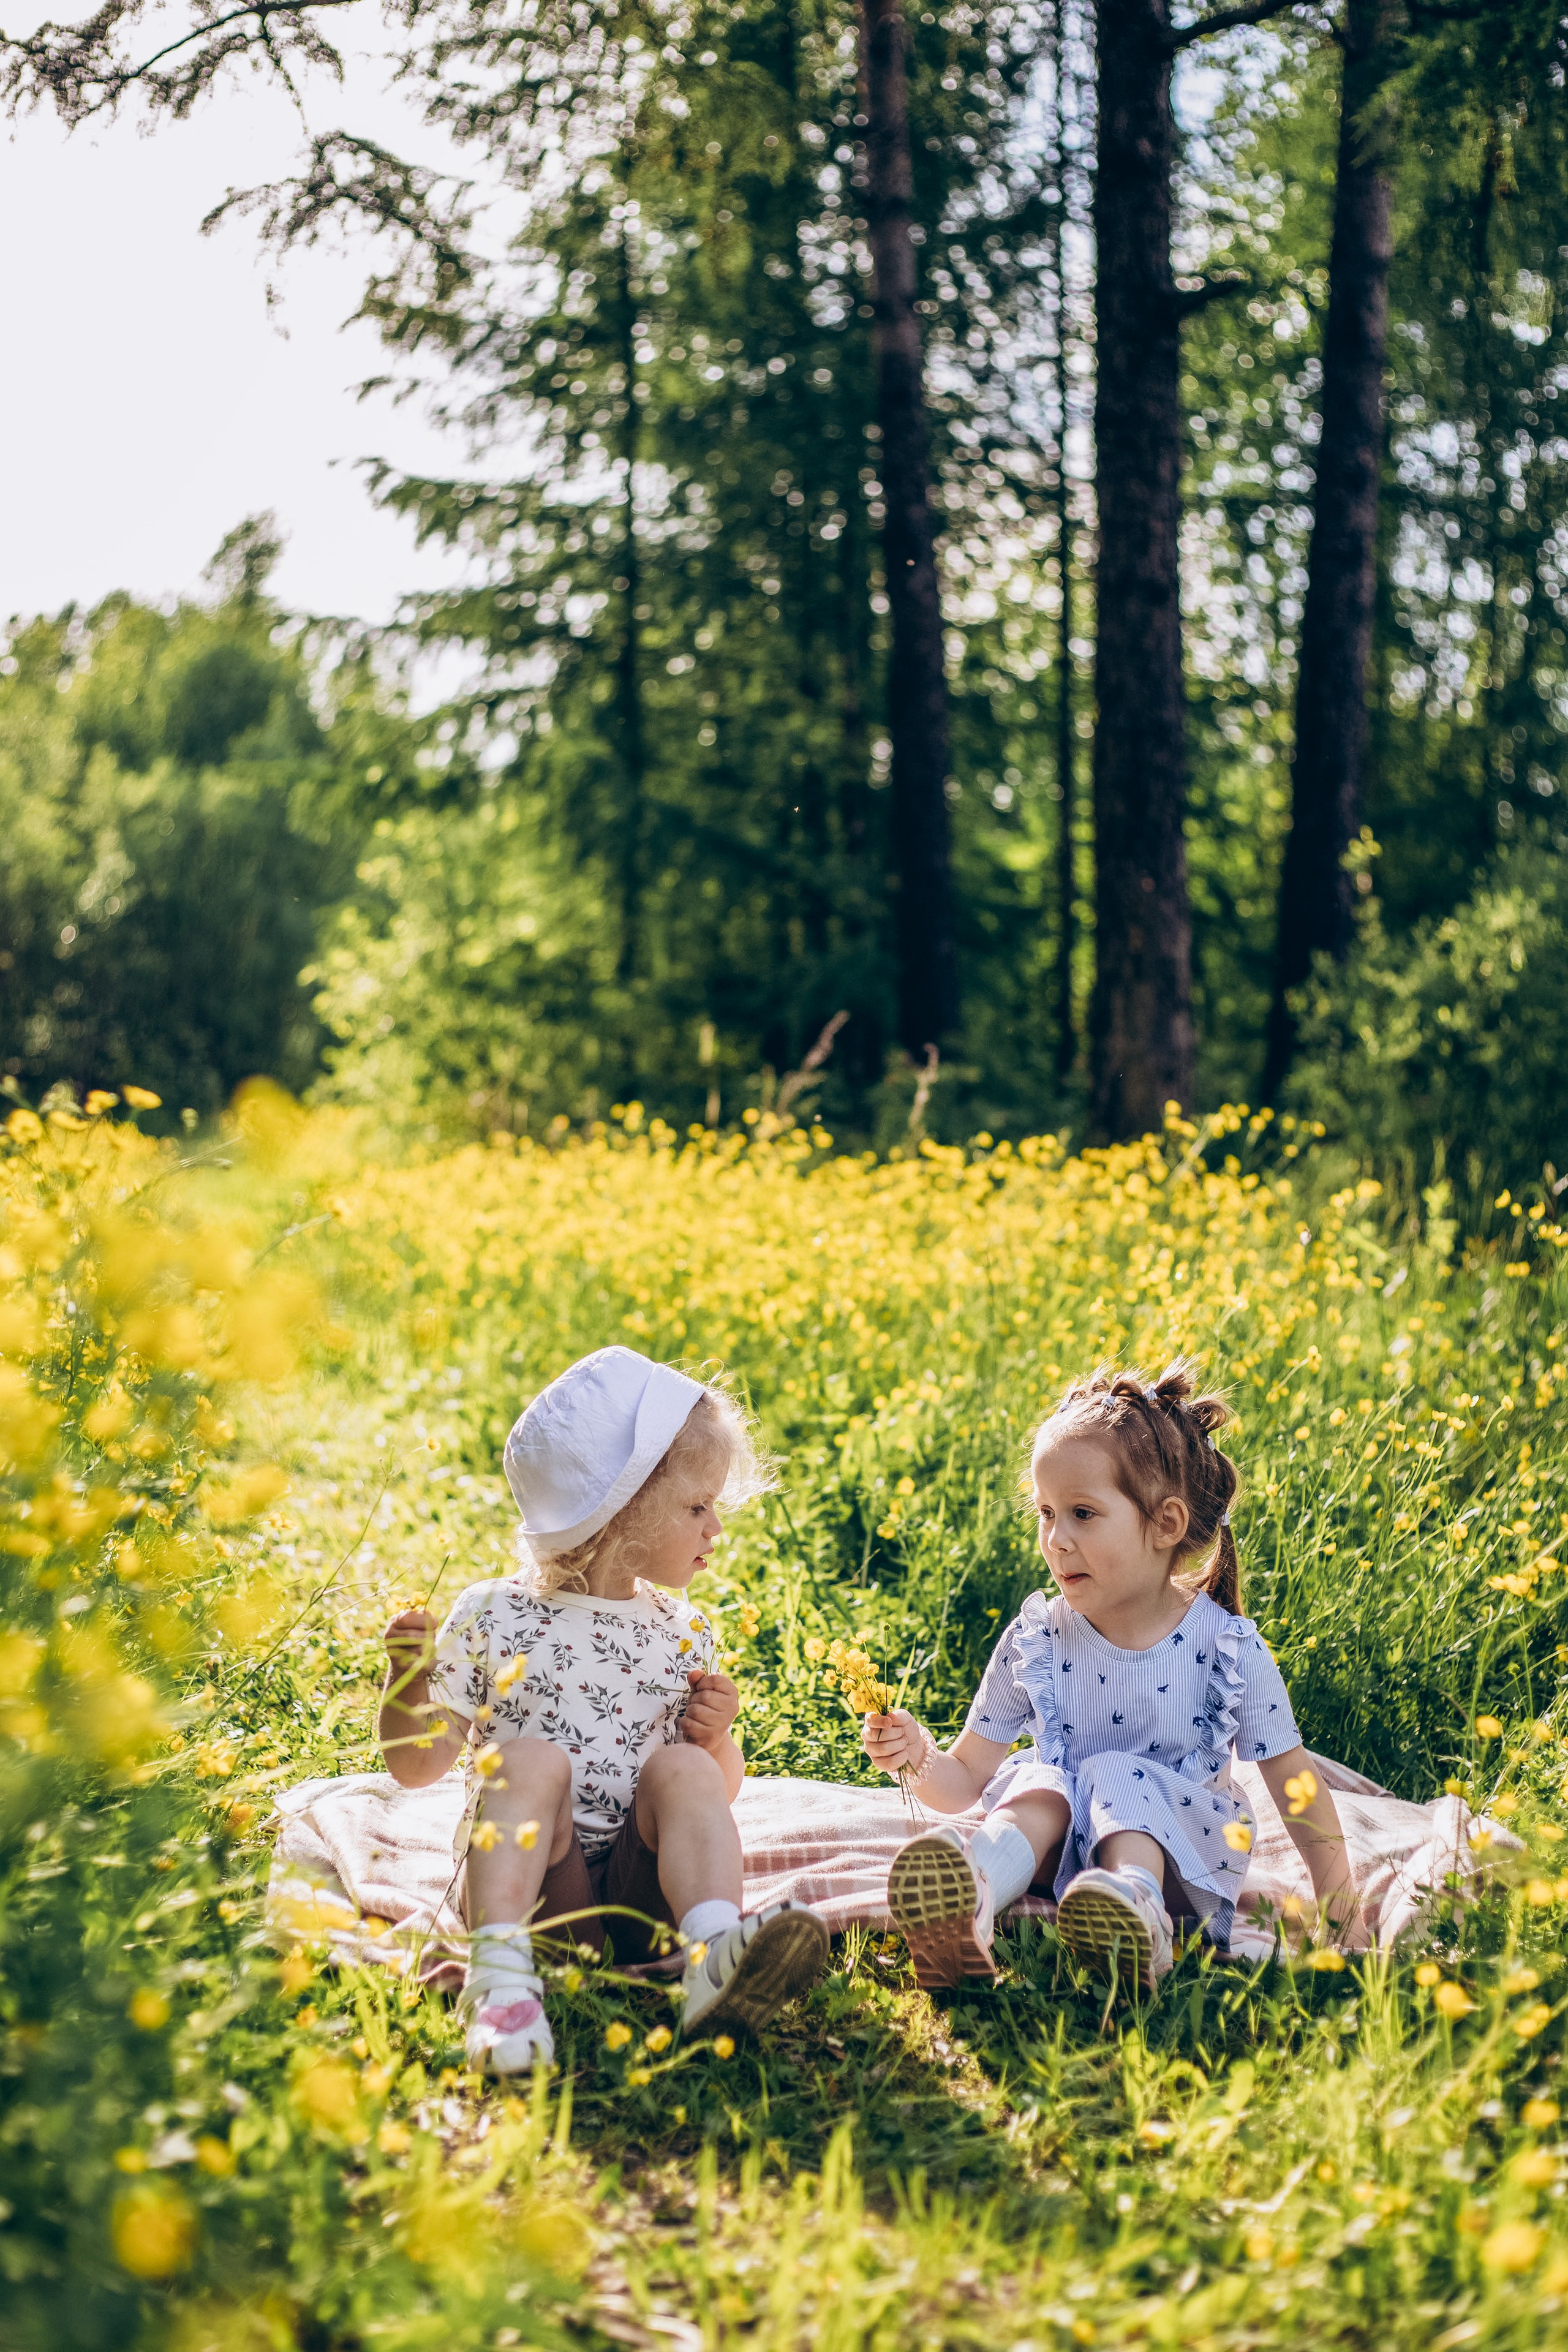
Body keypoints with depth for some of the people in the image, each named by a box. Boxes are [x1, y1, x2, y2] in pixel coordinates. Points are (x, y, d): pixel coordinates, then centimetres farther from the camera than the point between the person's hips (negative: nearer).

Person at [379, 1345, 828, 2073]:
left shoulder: (683, 1636, 12)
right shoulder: (494, 1618, 2)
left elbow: (719, 1786, 17)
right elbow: (417, 1766, 2)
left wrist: (718, 1739, -5)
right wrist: (407, 1684, -17)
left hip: (640, 1890, 2)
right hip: (531, 1883, -2)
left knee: (684, 1769, -22)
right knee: (530, 1759, -27)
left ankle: (716, 1954, -46)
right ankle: (500, 1973, -44)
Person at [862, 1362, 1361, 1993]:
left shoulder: (1228, 1647, -6)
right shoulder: (1033, 1644, -1)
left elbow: (1291, 1777, 3)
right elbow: (966, 1779, 2)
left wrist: (1337, 1895, 5)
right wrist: (919, 1761, -19)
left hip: (1177, 1855, -1)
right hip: (1059, 1849, 2)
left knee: (1119, 1778, -27)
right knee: (1041, 1781, -27)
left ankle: (1136, 1903, -57)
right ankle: (972, 1894, -58)